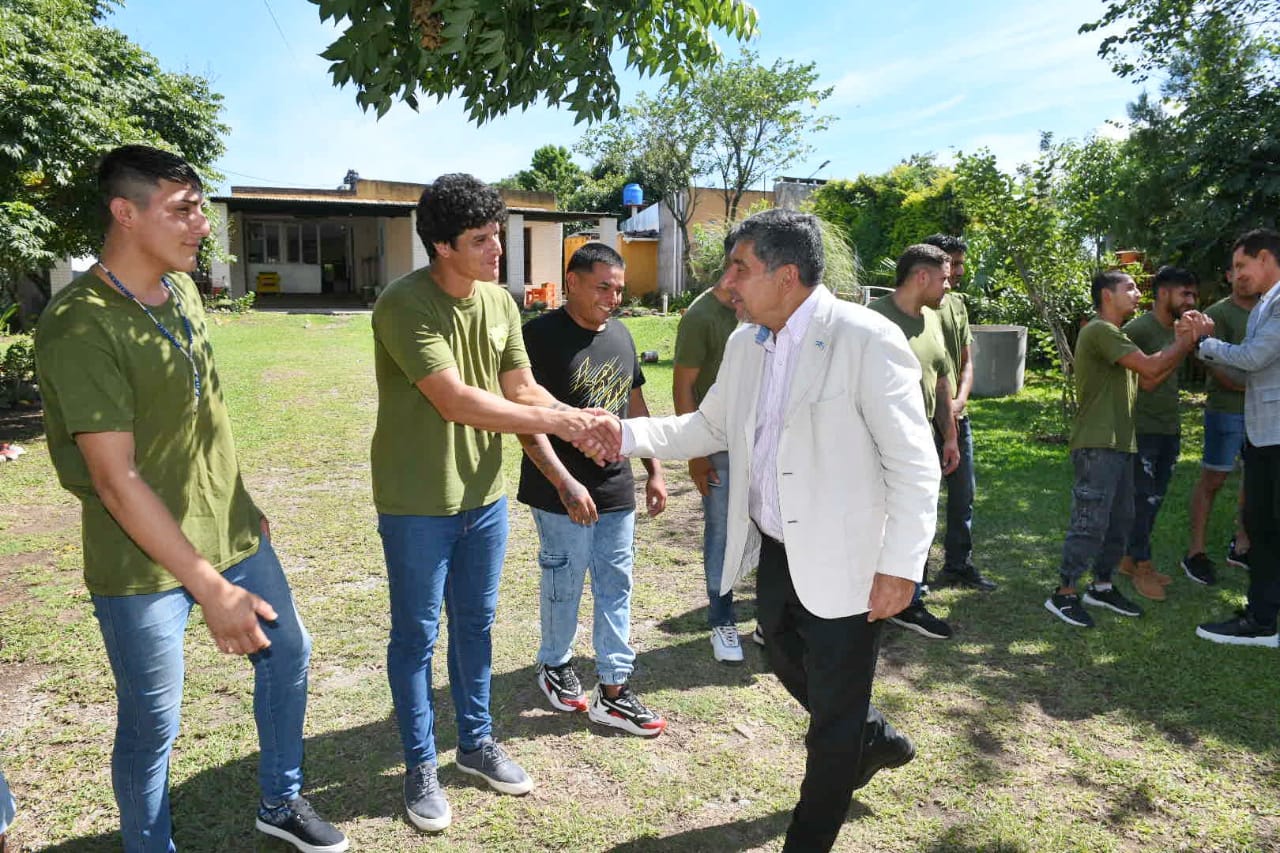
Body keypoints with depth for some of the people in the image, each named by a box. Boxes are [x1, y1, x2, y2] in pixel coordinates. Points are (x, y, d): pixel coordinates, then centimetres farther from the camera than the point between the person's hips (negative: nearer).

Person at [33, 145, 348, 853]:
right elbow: (115, 480, -25)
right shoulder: (80, 325, -21)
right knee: (152, 724, 7)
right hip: (143, 563, -8)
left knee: (287, 653, 18)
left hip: (230, 531, 8)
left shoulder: (181, 289, 3)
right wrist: (210, 587, -26)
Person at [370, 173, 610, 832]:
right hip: (418, 501, -6)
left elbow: (523, 390, 3)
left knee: (475, 623, 18)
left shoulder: (500, 302, 2)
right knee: (417, 634, 9)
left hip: (483, 493, 6)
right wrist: (553, 421, -20)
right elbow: (456, 400, -25)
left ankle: (476, 743, 37)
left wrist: (582, 422, -13)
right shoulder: (404, 304, -19)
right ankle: (420, 766, 28)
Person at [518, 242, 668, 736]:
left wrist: (654, 471, 14)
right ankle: (554, 666, 34)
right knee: (564, 586, 9)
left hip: (617, 490, 6)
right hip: (562, 493, -6)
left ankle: (613, 692, 21)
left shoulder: (620, 335, 9)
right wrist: (566, 484, -23)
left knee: (616, 587, 10)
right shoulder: (541, 336, -13)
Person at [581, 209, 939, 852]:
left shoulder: (866, 340, -20)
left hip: (845, 560, -8)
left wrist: (900, 566, -20)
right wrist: (630, 436, -1)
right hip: (775, 551, 8)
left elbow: (914, 463, -18)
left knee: (834, 714, 10)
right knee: (789, 665, 27)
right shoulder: (744, 344, 3)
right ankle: (875, 740, 56)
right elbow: (710, 426, 13)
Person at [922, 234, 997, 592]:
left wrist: (959, 401, -2)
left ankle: (958, 564, 30)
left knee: (964, 491, 15)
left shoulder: (957, 304, 13)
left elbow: (966, 361, 15)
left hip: (957, 415, 8)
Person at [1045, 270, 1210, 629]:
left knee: (1120, 520, 14)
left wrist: (1184, 343, 6)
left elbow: (1149, 381, 14)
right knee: (1090, 522, -9)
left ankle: (1102, 586, 25)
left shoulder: (1115, 335, 22)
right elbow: (1150, 367, -18)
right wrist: (1187, 341, -5)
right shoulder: (1100, 331, -11)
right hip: (1097, 446, -10)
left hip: (1120, 444, 10)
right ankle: (1064, 594, -1)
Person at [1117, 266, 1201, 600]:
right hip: (1143, 430, -7)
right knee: (1144, 499, -2)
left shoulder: (1178, 330, 11)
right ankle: (1142, 567, 11)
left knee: (1155, 499, 11)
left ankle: (1132, 559, 23)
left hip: (1169, 429, 7)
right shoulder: (1137, 329, -12)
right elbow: (1147, 381, -15)